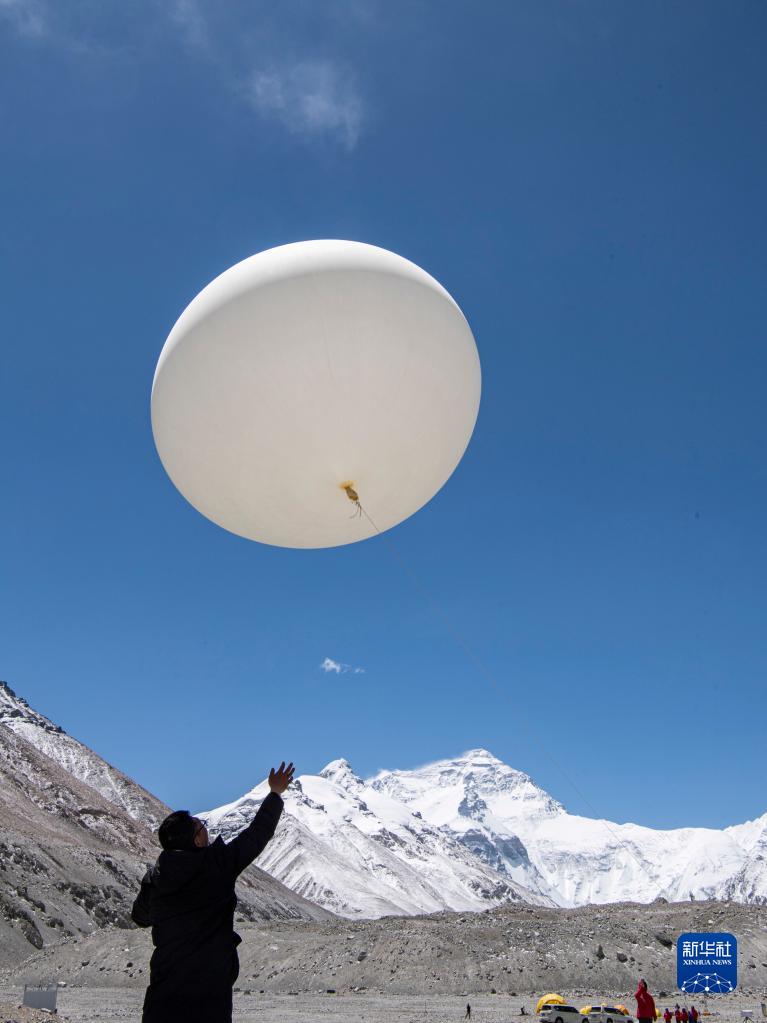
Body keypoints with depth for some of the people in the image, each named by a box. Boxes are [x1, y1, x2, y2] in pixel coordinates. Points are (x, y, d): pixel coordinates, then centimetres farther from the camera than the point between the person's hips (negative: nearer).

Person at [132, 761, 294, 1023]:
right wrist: (275, 794, 16)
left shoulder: (153, 879, -1)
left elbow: (140, 918, 20)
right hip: (210, 987, -3)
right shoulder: (218, 864, -12)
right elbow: (256, 835, 1)